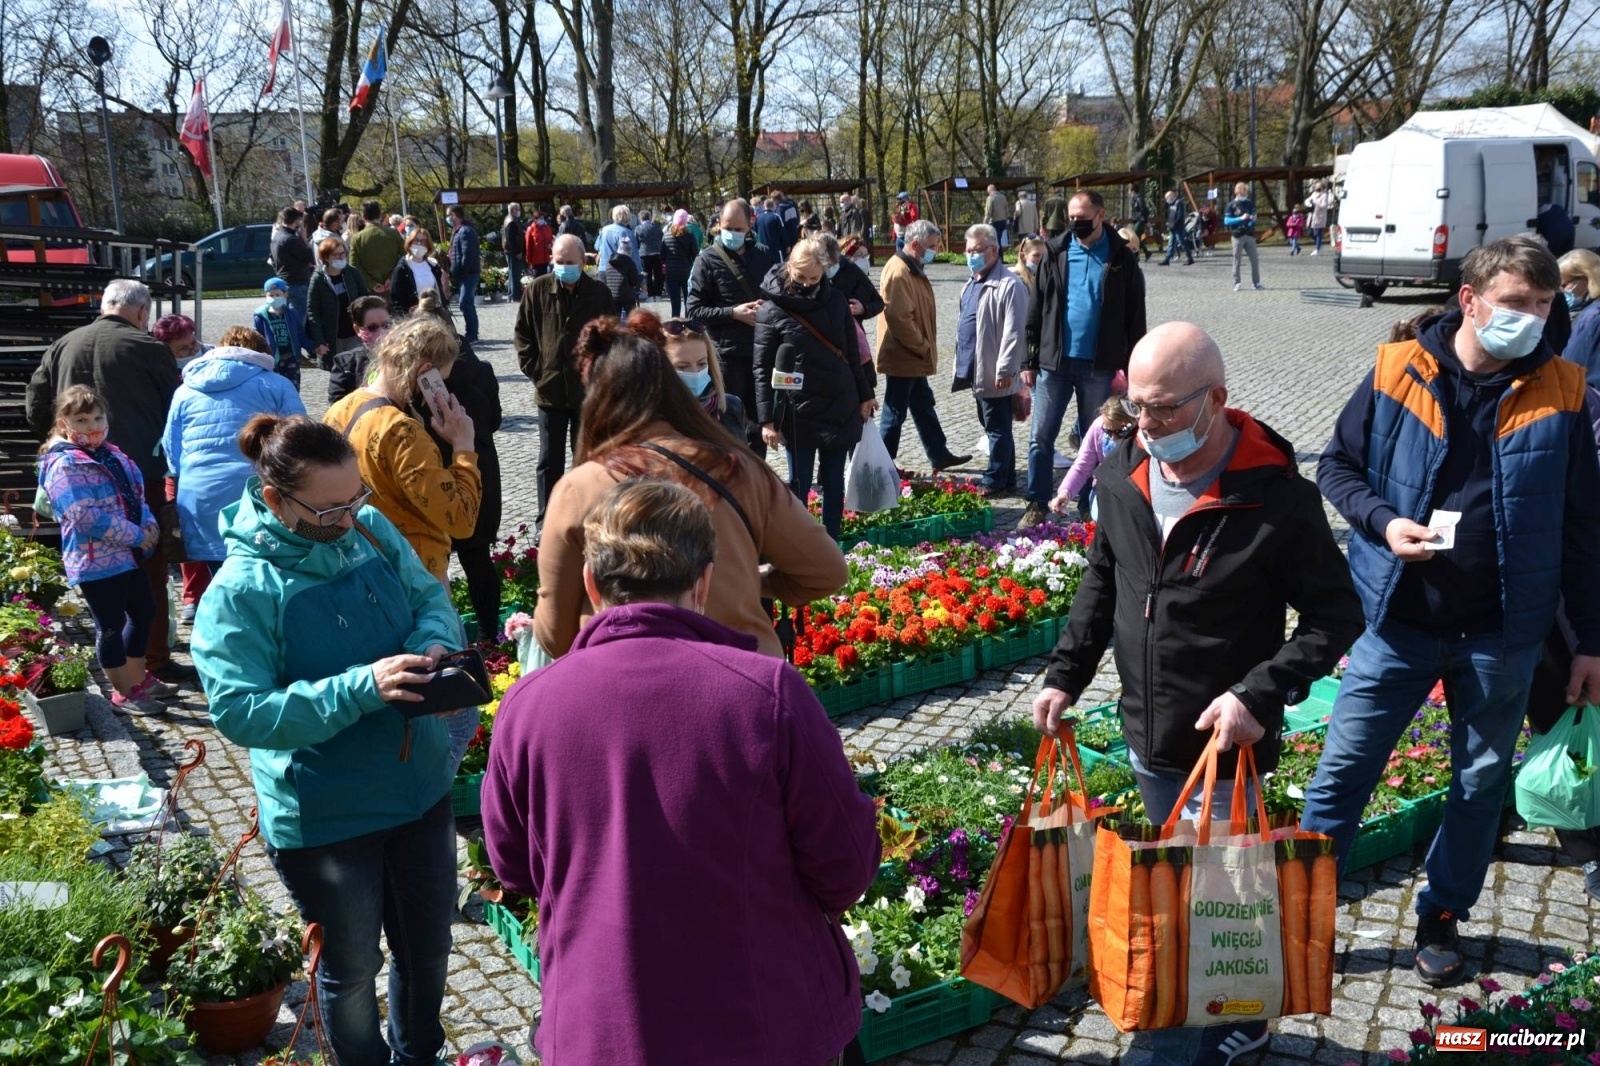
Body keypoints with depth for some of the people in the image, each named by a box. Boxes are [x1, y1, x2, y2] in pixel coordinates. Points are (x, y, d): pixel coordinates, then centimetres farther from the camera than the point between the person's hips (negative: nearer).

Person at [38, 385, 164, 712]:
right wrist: (136, 536, -20)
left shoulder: (111, 455, 10)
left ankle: (138, 679, 35)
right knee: (111, 626, 1)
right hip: (97, 561, -9)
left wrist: (150, 526, -4)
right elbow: (86, 517, -25)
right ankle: (123, 693, 14)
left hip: (127, 555, 9)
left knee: (143, 613, 20)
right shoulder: (65, 465, -17)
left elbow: (135, 496, 16)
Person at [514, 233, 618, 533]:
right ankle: (545, 519, 15)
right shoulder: (538, 290, -2)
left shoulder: (599, 293, -3)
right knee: (550, 460, 7)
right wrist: (533, 370, -2)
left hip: (589, 391, 0)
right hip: (550, 390, 0)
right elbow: (522, 334, 5)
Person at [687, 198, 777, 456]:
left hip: (761, 351, 4)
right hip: (726, 354, -4)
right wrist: (734, 313, -18)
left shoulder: (764, 255, 7)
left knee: (758, 422, 14)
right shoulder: (708, 259, -4)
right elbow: (693, 311, -8)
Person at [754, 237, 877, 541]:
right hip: (798, 412, -4)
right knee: (799, 484, 3)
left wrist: (864, 395, 13)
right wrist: (767, 420, -11)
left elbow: (852, 352, 12)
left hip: (840, 407, 4)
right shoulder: (771, 310, -8)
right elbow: (762, 370, -8)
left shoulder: (836, 301, 3)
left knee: (834, 482, 10)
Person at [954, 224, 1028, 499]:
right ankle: (1006, 479, 24)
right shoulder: (971, 285, 16)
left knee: (997, 428, -1)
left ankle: (995, 481, 5)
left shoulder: (1008, 286, -15)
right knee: (991, 426, 15)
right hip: (976, 370, 10)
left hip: (995, 373, -10)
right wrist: (962, 363, 21)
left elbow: (1013, 332, -20)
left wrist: (1005, 370, -22)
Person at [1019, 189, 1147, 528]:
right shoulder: (1056, 252, 3)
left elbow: (1134, 318, 1)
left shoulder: (1122, 259, -1)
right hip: (1054, 362, 1)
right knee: (1041, 437, 1)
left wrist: (1130, 367, -2)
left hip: (1099, 366, -1)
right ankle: (1037, 505, 11)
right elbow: (1037, 309, 4)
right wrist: (1030, 360, 2)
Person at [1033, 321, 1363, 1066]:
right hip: (1146, 740, 6)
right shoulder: (1123, 476, -2)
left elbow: (1336, 615, -12)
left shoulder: (1277, 496, -19)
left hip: (1224, 752, -6)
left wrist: (1261, 694, -24)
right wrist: (1066, 672, 4)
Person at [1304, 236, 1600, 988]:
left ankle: (1443, 917, 32)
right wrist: (1383, 521, -16)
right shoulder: (1397, 372, -7)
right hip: (1400, 619, -1)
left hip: (1504, 634, 2)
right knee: (1343, 769, 4)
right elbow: (1337, 466, 4)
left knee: (1482, 781, 14)